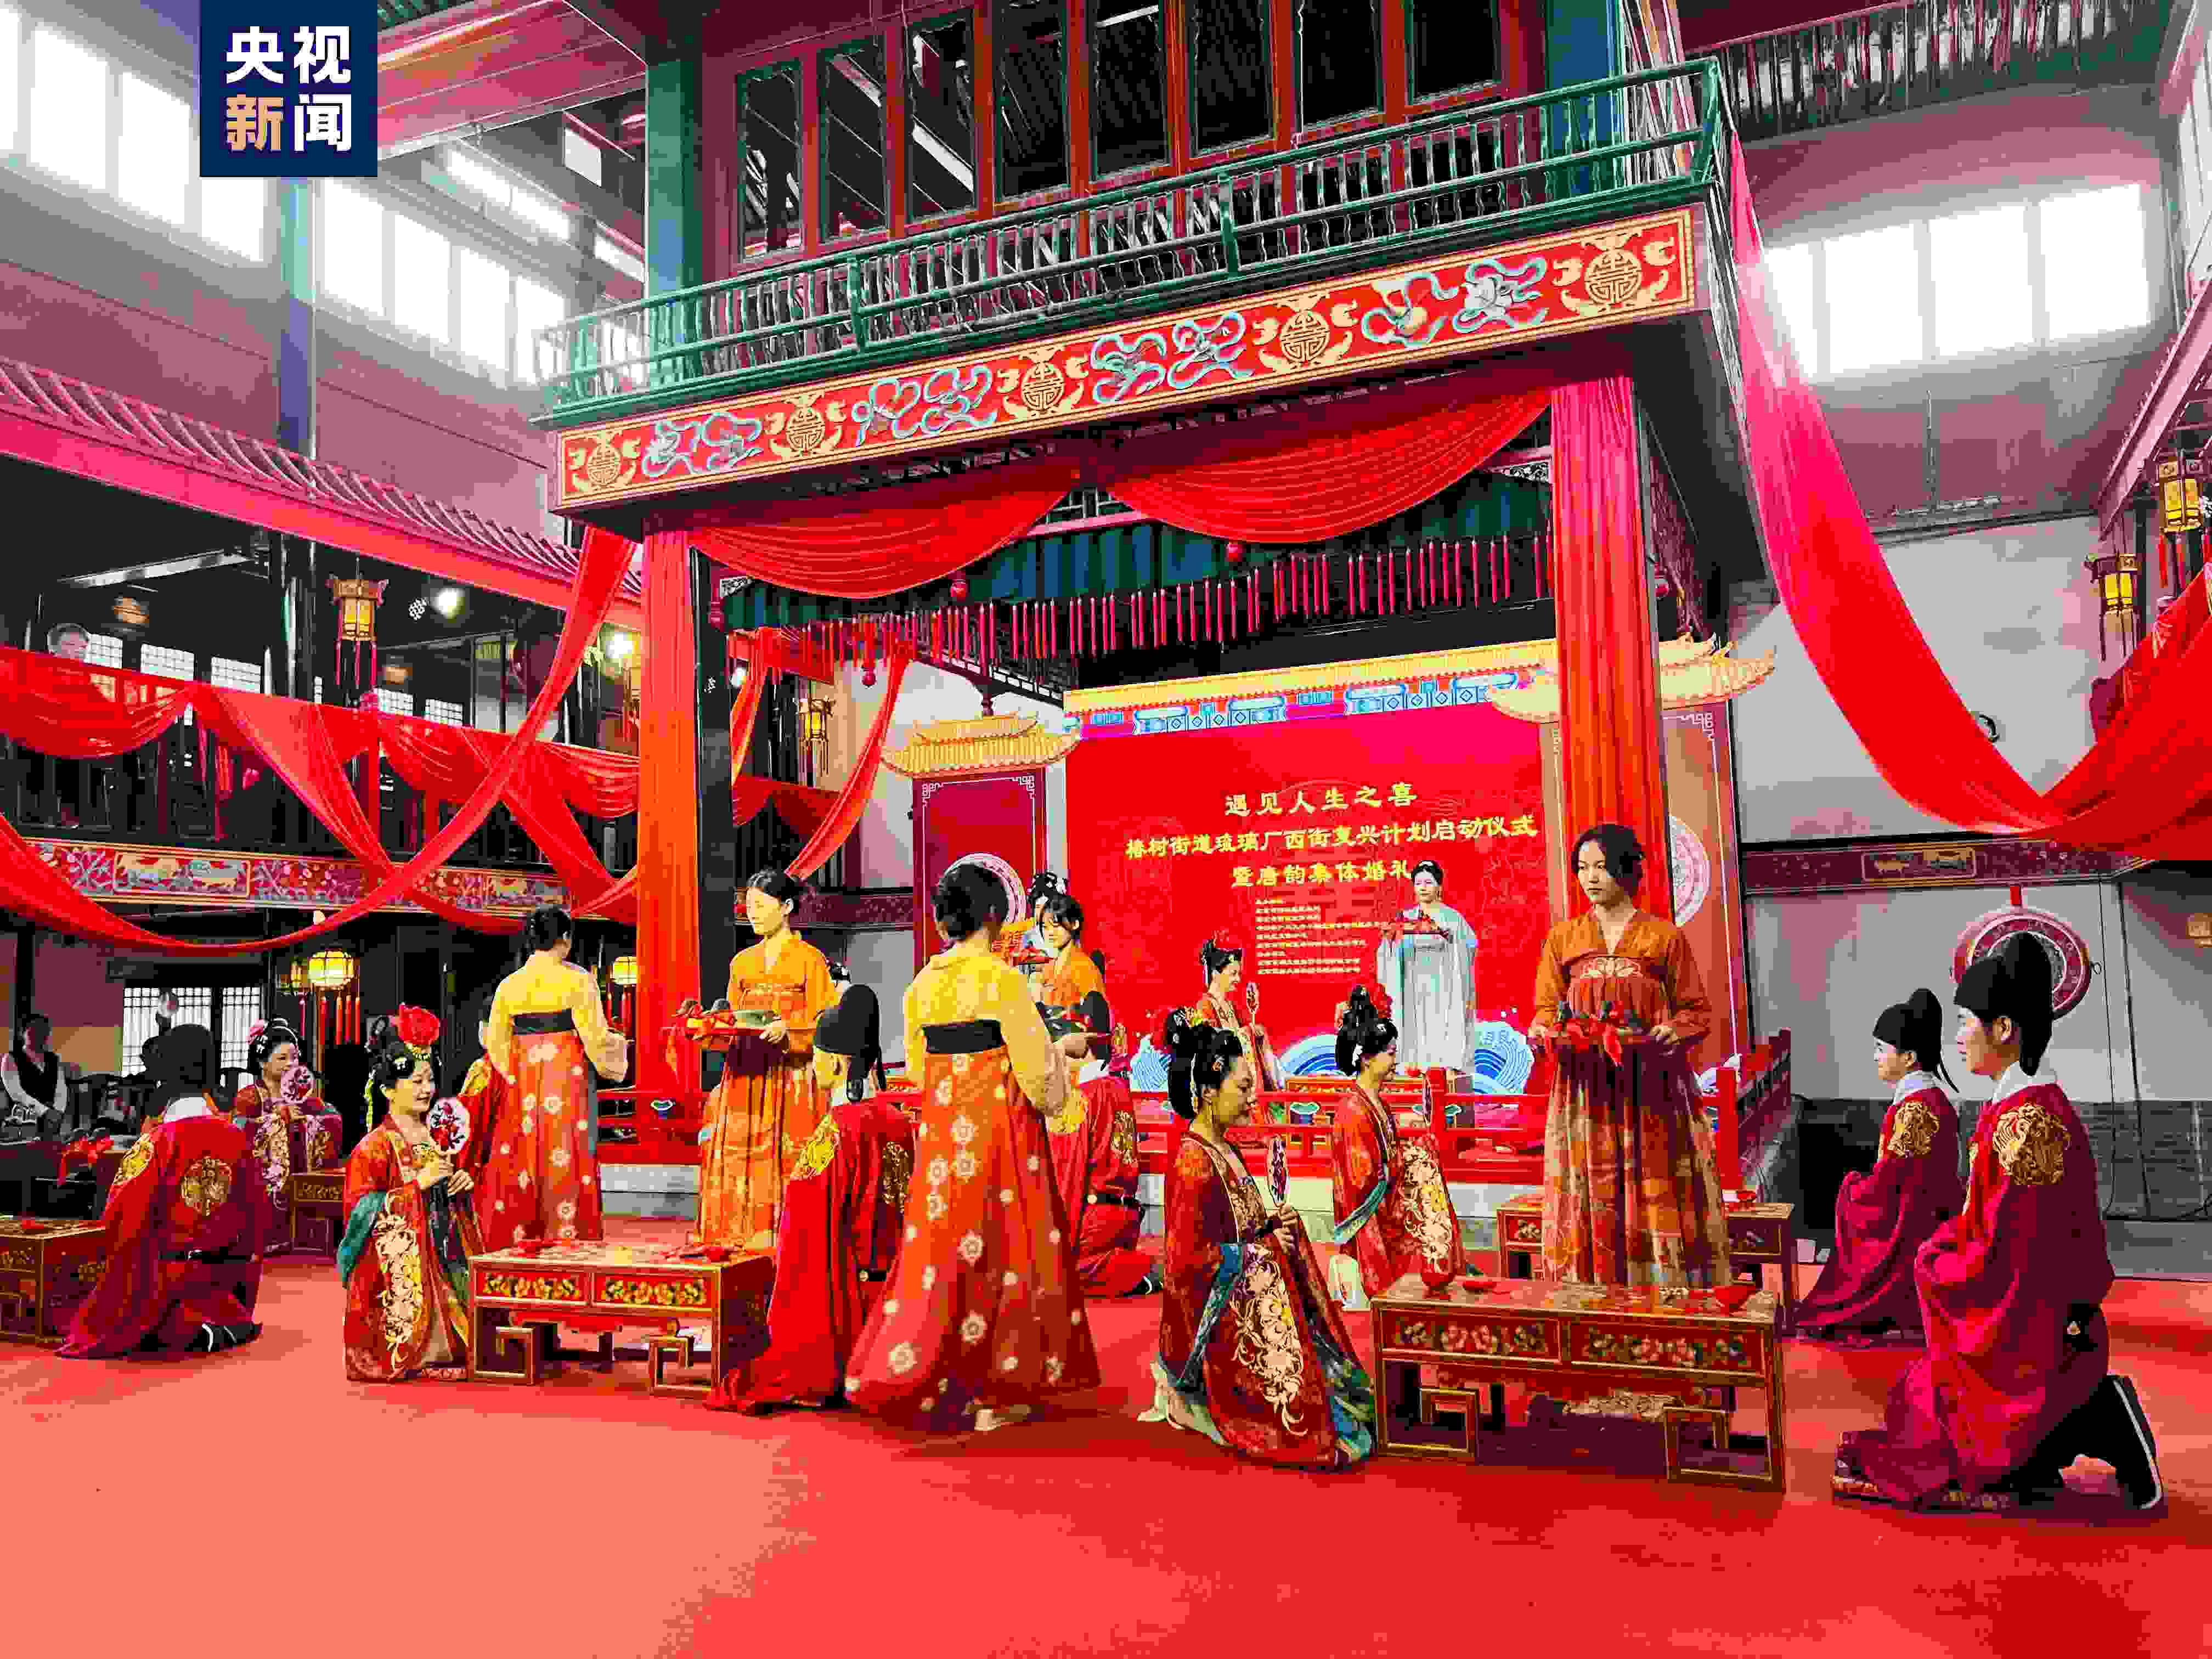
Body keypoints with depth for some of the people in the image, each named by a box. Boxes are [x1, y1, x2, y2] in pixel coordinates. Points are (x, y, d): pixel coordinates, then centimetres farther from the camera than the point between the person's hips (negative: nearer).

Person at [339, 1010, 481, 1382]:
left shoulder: (435, 1138, 14)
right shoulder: (375, 1146, -9)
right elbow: (360, 1209, -17)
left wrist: (462, 1184, 1)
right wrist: (419, 1183, -22)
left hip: (440, 1258, 7)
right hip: (397, 1264, -7)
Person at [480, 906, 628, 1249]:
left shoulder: (509, 984, 6)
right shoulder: (577, 979, -7)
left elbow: (496, 1043, 7)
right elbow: (595, 1038, -9)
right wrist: (616, 1045, 10)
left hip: (521, 1085, 4)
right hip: (567, 1080, -4)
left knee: (520, 1168, 9)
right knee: (566, 1166, 0)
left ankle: (516, 1243, 11)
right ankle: (566, 1244, 1)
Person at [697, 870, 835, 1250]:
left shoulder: (810, 960, -1)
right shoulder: (742, 962, 15)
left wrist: (787, 1032, -22)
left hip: (792, 1080, -5)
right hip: (745, 1078, 5)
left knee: (786, 1168, -8)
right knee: (742, 1164, -1)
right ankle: (749, 1247, 4)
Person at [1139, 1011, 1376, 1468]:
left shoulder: (1224, 1152, 8)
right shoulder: (1194, 1164, -22)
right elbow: (1190, 1259, -22)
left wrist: (1269, 1225, 0)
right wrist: (1261, 1249, -13)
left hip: (1250, 1303, 10)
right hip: (1221, 1322, -10)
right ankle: (1187, 1399, 7)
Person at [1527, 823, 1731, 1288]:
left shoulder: (1665, 937, 6)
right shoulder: (1562, 940, 11)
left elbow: (1697, 1010, 6)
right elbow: (1547, 1010, 10)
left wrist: (1673, 1032, -14)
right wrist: (1545, 1031, -12)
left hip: (1653, 1090, -1)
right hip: (1586, 1089, 2)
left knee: (1658, 1205, -2)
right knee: (1592, 1204, 2)